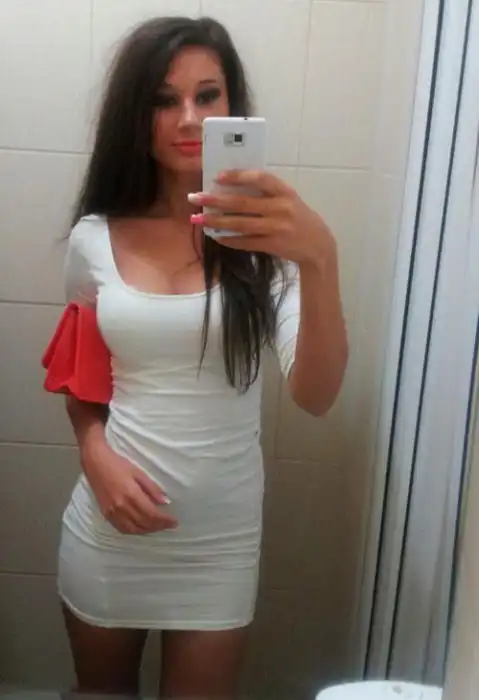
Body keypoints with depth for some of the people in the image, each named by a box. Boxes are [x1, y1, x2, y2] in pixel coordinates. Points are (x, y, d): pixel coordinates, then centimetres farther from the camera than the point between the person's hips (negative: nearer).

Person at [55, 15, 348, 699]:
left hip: (221, 536, -2)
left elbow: (316, 396, -24)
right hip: (106, 527, 2)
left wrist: (320, 260, -39)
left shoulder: (266, 238, -11)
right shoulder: (95, 237, -4)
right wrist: (97, 455, -9)